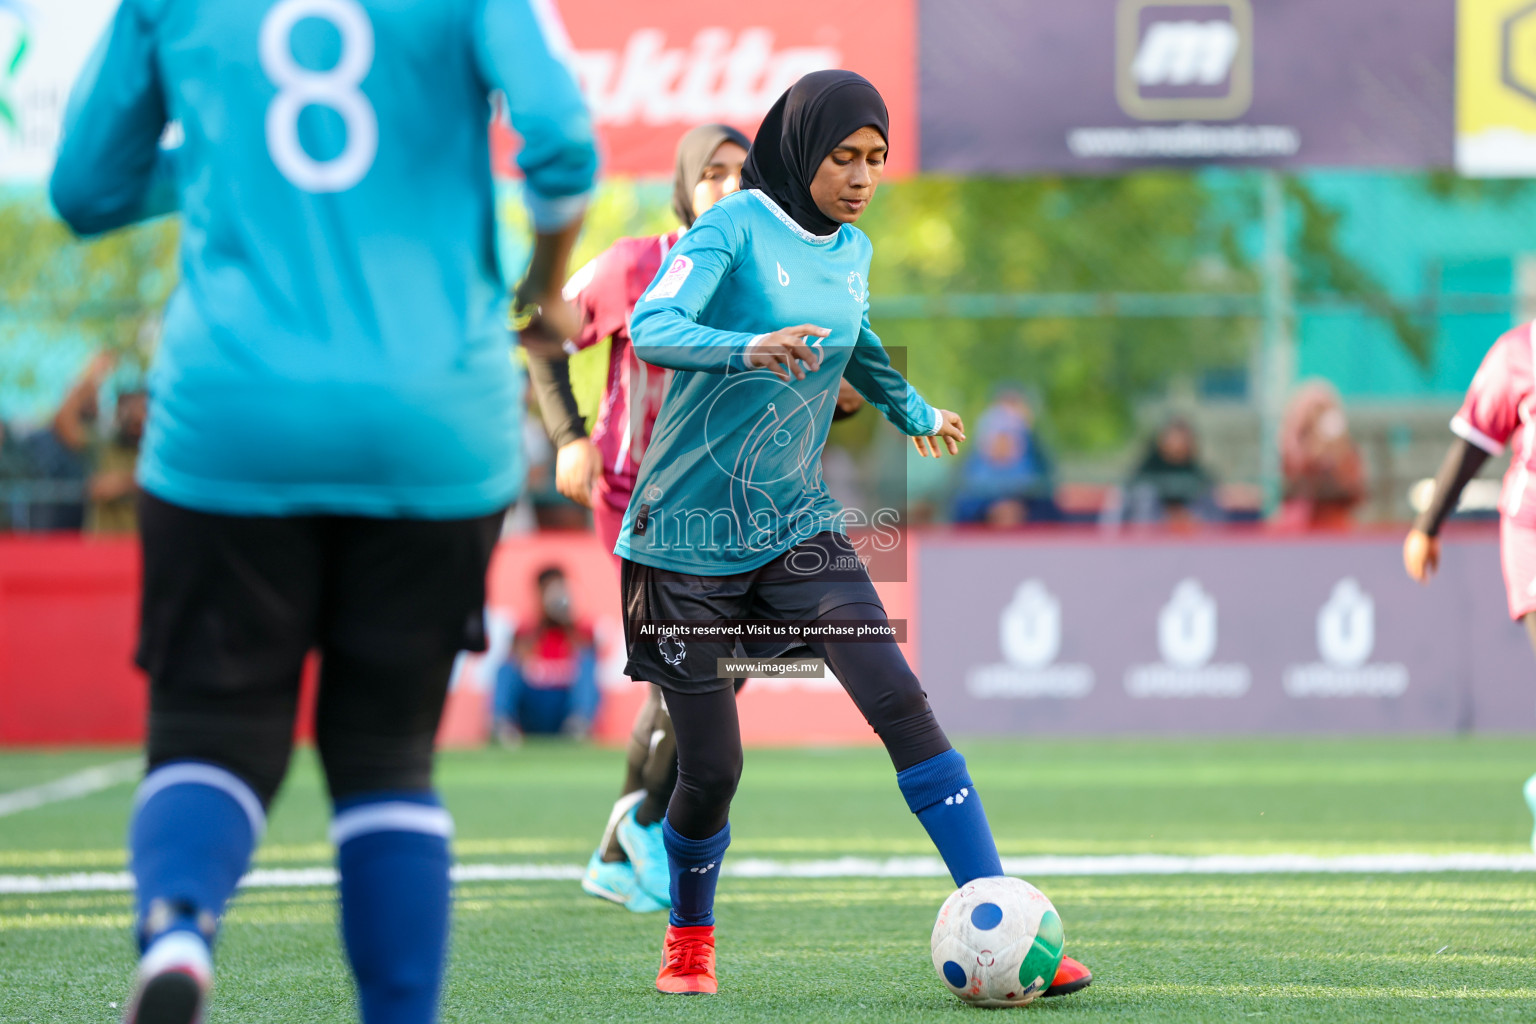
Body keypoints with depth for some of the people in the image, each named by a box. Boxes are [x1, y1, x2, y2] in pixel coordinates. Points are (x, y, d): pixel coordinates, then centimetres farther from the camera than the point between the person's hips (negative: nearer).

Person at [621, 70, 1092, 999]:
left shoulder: (852, 252, 9)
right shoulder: (737, 228, -12)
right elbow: (652, 329, -29)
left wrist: (916, 413, 37)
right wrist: (749, 349, -45)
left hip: (798, 529, 5)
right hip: (689, 536, -5)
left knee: (903, 705, -15)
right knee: (712, 770, -2)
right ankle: (689, 937, 29)